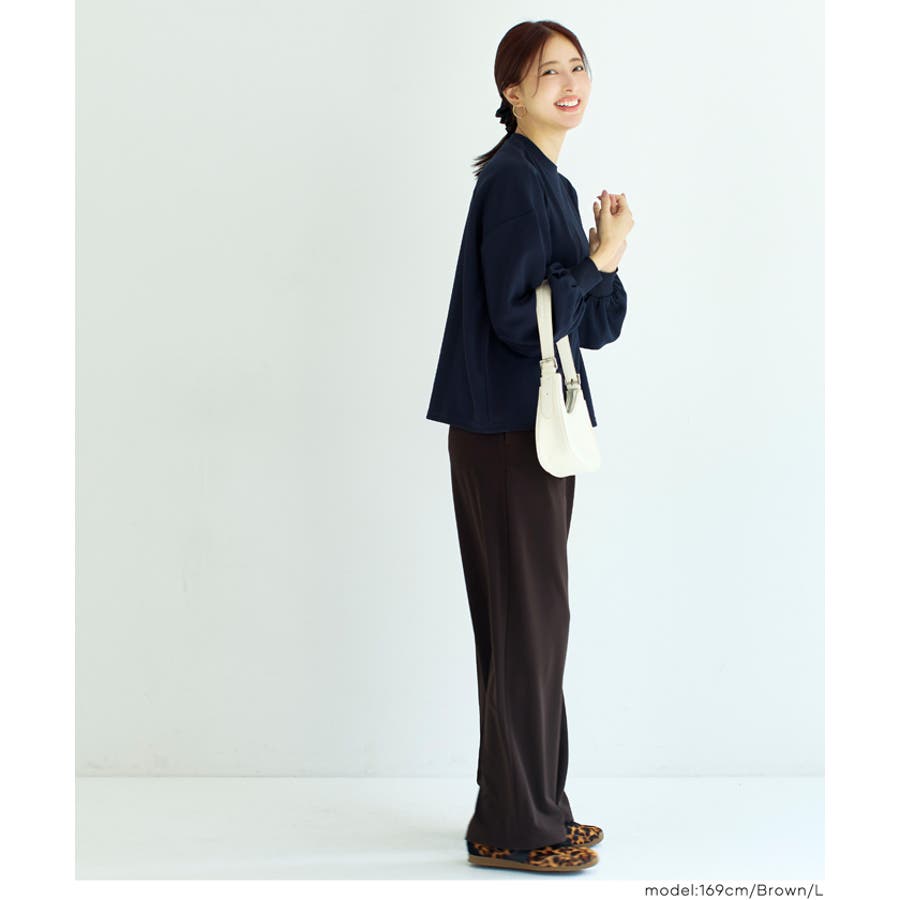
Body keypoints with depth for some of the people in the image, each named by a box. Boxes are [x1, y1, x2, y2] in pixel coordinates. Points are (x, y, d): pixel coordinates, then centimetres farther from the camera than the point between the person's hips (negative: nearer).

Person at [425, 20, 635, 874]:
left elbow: (593, 326, 14)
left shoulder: (549, 183, 16)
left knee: (530, 618, 14)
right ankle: (512, 827, 6)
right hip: (507, 431, -10)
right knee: (528, 618, -4)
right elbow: (518, 318, -20)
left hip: (533, 427, 10)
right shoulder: (512, 180, -13)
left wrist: (603, 257, -3)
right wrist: (602, 259, -13)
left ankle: (532, 806, 24)